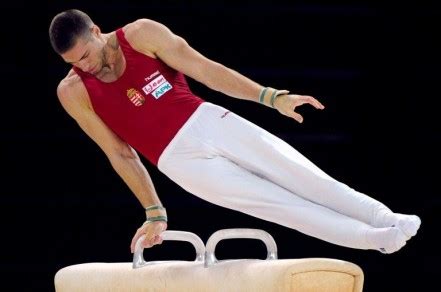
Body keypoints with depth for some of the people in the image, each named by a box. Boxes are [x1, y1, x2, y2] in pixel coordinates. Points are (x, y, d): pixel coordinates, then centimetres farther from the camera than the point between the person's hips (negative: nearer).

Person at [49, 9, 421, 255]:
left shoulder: (142, 34, -6)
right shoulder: (74, 93, -7)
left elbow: (204, 70, -4)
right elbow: (120, 154, -1)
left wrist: (272, 97, -8)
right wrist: (155, 213, 4)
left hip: (209, 121, 2)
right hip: (181, 160, -2)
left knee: (306, 179, -4)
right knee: (278, 204, -8)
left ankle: (387, 220, 3)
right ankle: (376, 238, -4)